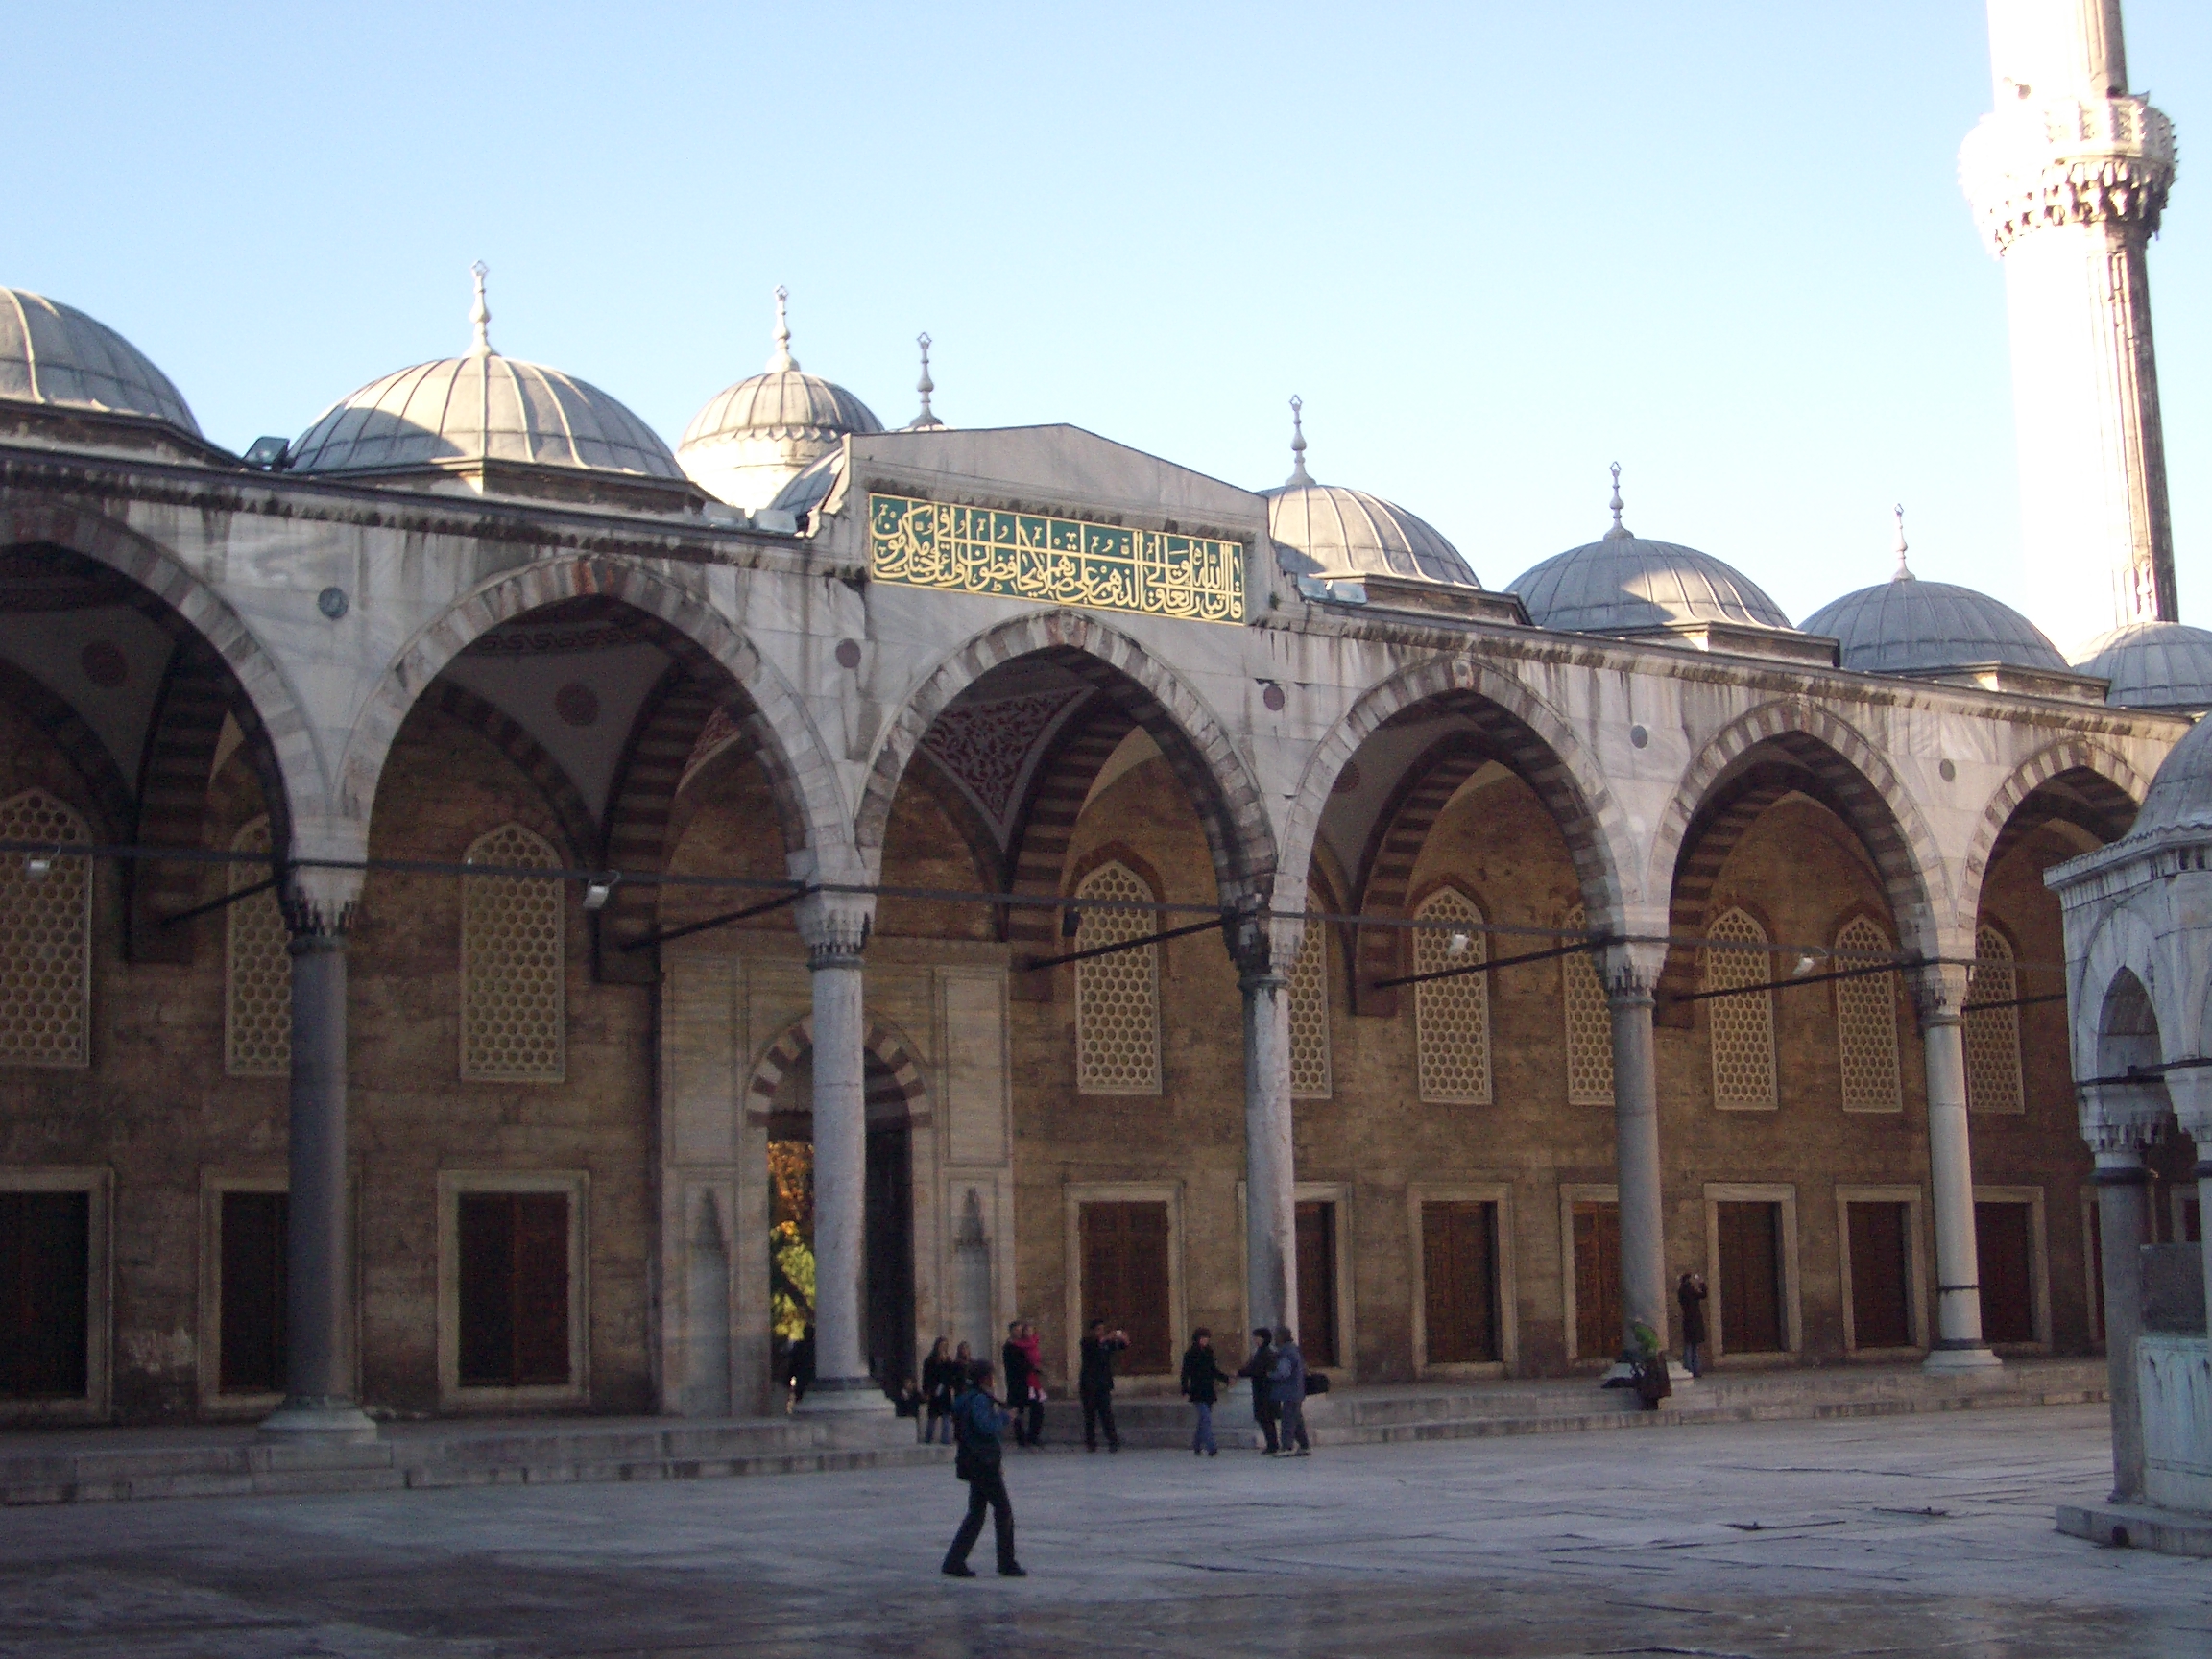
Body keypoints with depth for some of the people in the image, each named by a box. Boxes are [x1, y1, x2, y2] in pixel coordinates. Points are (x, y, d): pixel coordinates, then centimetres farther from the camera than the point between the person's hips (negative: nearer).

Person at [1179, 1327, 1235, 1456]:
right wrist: (1185, 1391, -14)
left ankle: (1196, 1447, 21)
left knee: (1203, 1421, 10)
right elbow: (1185, 1373, -6)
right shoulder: (1190, 1354, -5)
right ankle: (1211, 1449, -20)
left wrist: (1227, 1379, 10)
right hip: (1198, 1393, -7)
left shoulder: (1208, 1353, 14)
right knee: (1206, 1419, -15)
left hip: (1209, 1392, 7)